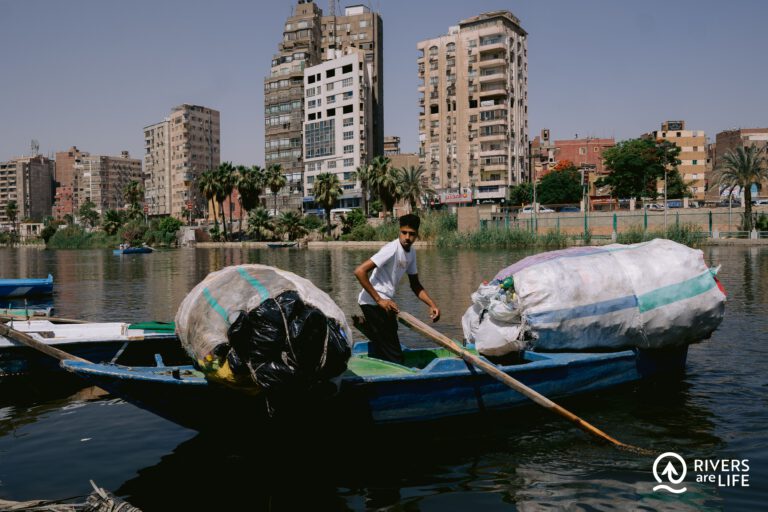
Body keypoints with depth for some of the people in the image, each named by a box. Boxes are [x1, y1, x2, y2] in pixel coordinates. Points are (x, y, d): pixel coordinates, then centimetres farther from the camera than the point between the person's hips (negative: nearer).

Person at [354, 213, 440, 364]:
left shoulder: (411, 252, 9)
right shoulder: (392, 249, -18)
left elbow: (415, 285, 18)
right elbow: (360, 271, -24)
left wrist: (432, 305, 3)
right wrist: (379, 300, -23)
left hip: (383, 302, 10)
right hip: (373, 303, -10)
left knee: (380, 351, 19)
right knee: (394, 356, -8)